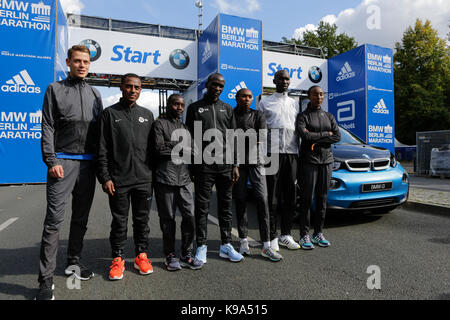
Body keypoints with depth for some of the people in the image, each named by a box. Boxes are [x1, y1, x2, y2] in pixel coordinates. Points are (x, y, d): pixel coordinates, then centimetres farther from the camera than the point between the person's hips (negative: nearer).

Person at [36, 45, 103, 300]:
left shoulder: (95, 94, 16)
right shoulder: (55, 90, 6)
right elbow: (47, 128, -1)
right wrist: (51, 160, -12)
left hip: (88, 163, 4)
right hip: (63, 161, -4)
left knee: (81, 218, 10)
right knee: (55, 219, -7)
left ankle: (74, 261, 25)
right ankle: (46, 279, 0)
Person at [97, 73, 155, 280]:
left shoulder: (147, 115, 12)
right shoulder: (110, 113, 3)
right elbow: (102, 149, -1)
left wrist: (153, 174, 7)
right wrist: (105, 177, -8)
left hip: (144, 179, 3)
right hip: (118, 180, -2)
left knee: (142, 220, 10)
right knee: (119, 222, 7)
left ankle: (141, 255, 25)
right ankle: (118, 258, 22)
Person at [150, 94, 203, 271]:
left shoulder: (184, 127, 21)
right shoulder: (160, 124, 2)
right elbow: (159, 149, -10)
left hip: (183, 179, 5)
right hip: (165, 178, -5)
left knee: (190, 216, 1)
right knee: (168, 219, 4)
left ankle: (186, 255, 15)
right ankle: (170, 255, 19)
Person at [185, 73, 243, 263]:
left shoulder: (227, 109, 15)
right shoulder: (194, 108, 7)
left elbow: (233, 139, 12)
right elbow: (189, 138, 3)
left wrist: (235, 165, 4)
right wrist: (191, 166, -4)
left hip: (225, 165, 3)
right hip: (203, 165, -3)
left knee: (226, 206, 8)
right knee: (202, 207, 3)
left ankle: (226, 245, 19)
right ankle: (201, 246, 14)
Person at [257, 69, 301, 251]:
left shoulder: (295, 104, 19)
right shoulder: (265, 102, 9)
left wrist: (299, 153, 9)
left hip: (292, 153, 4)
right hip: (272, 153, -4)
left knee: (290, 196, 6)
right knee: (272, 197, -4)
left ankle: (286, 234, 18)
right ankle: (272, 237, 5)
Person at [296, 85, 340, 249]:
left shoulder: (329, 116, 15)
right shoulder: (303, 116, 2)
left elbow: (338, 137, 2)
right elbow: (304, 134, -16)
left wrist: (317, 140, -10)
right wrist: (326, 134, -7)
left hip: (326, 160, 5)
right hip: (309, 161, -4)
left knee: (322, 198, 6)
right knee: (307, 198, -5)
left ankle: (318, 233, 16)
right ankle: (304, 235, 3)